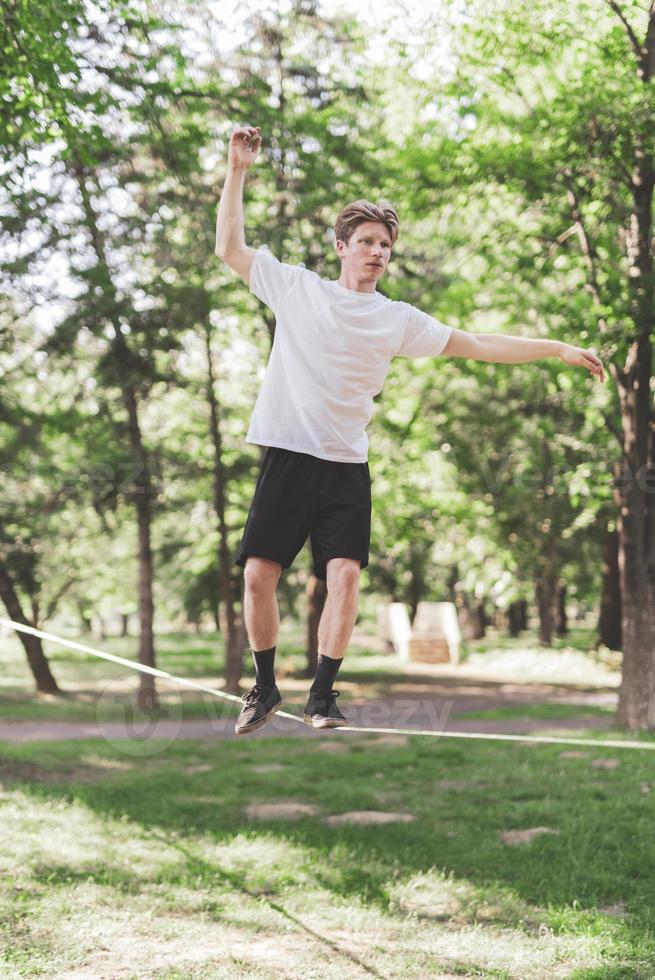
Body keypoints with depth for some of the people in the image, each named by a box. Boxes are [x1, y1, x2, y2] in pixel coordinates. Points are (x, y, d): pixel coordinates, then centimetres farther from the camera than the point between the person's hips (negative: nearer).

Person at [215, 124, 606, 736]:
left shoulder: (398, 320, 10)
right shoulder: (296, 288, 7)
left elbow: (476, 345, 10)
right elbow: (230, 248, 9)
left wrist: (559, 350, 6)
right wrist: (237, 173, 5)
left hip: (346, 464, 1)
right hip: (287, 454, -1)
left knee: (344, 573, -14)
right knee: (258, 573, -5)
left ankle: (321, 696, -4)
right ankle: (265, 687, 14)